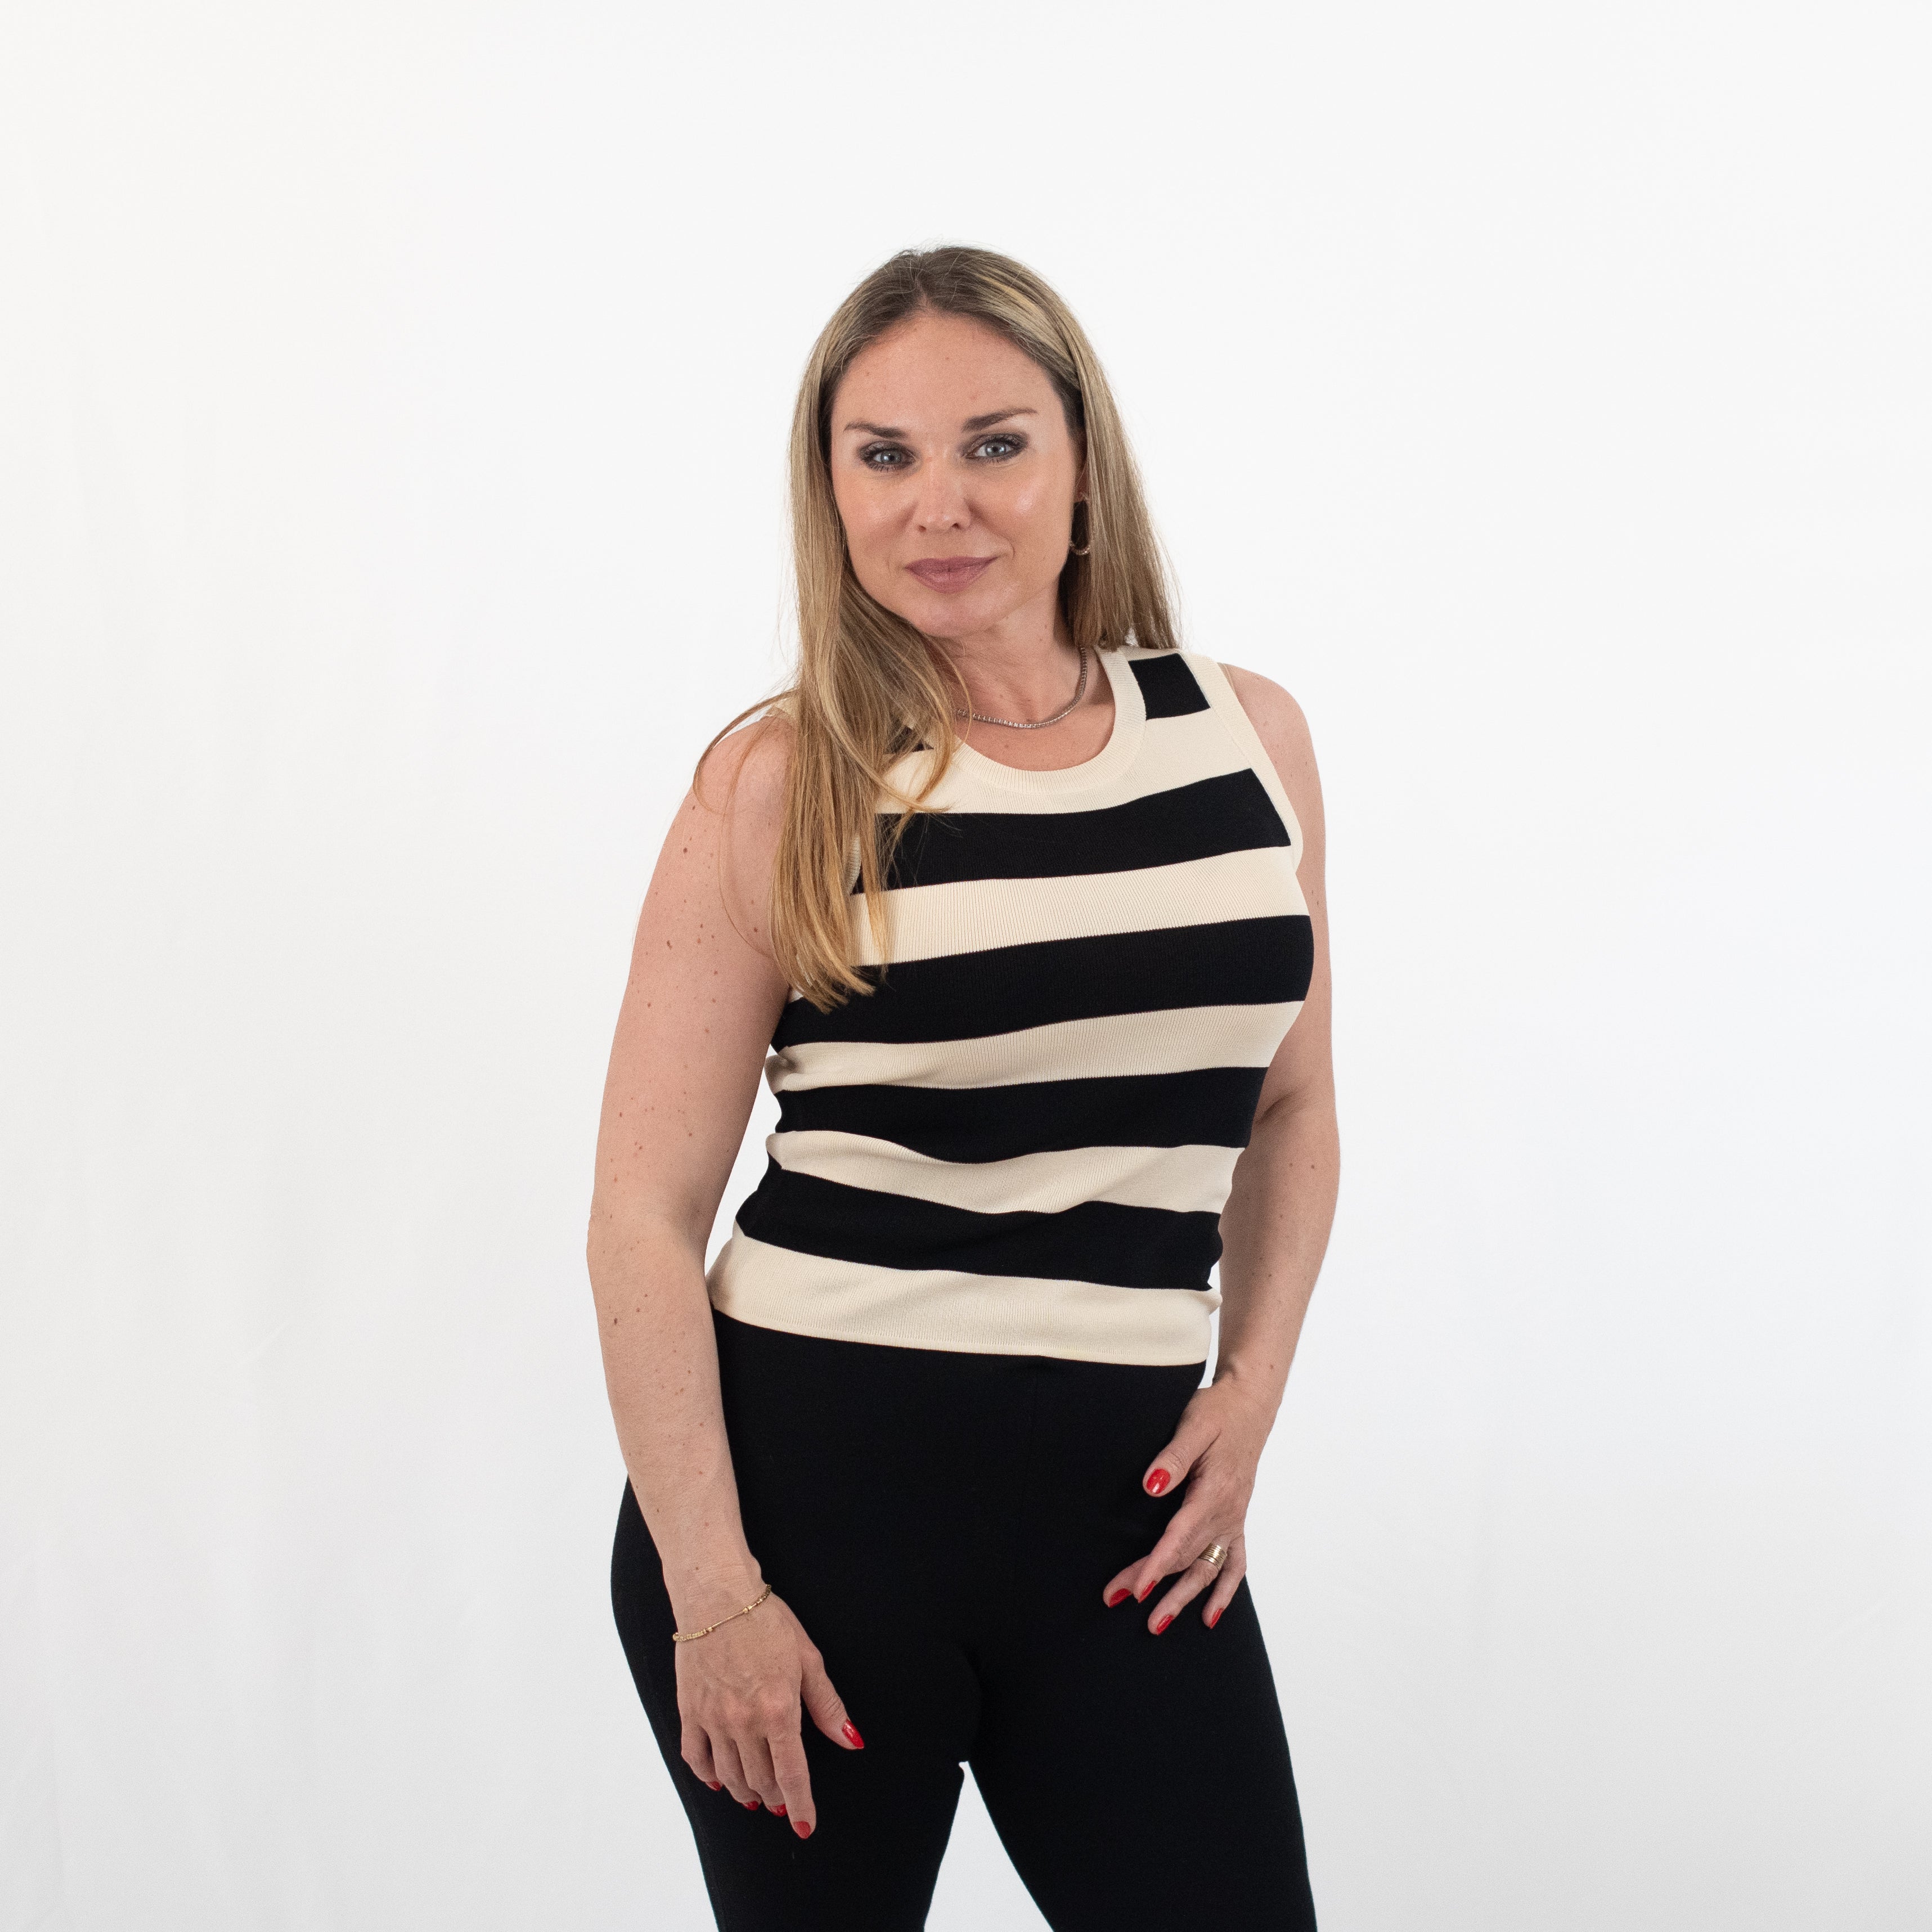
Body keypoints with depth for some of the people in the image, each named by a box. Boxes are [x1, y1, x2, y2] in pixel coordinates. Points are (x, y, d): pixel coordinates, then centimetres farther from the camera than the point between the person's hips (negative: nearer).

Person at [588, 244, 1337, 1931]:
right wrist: (712, 1591, -10)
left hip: (1122, 1501, 3)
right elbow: (646, 1215, -6)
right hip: (808, 1476, -3)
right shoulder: (783, 783, -5)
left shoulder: (1248, 733, 6)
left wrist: (1250, 1396, 3)